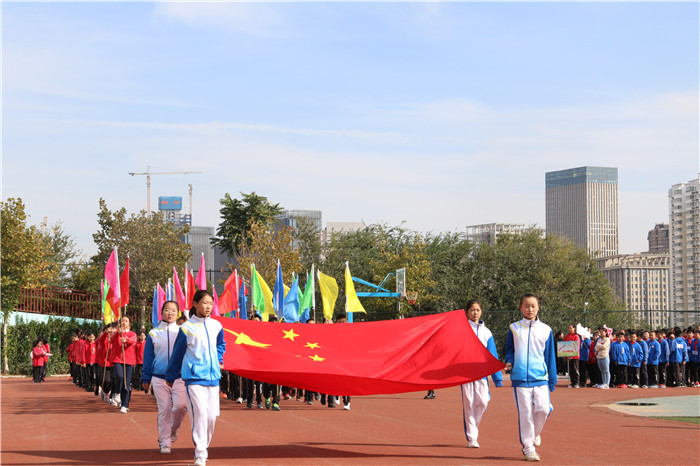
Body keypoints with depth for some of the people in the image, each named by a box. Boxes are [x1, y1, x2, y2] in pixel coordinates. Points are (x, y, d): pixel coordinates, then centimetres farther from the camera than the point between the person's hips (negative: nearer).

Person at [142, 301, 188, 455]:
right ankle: (164, 442, 10)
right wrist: (145, 378, 9)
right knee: (163, 411, 1)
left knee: (181, 405, -14)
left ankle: (173, 429, 15)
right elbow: (148, 357, 11)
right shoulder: (154, 333, 7)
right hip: (159, 378, 0)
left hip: (179, 377, 0)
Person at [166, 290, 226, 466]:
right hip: (194, 377, -5)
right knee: (200, 413, -14)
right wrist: (170, 377, 14)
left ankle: (203, 447, 23)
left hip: (213, 376, 5)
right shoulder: (186, 328, -3)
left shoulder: (216, 326, 9)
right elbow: (177, 353, 6)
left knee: (212, 415, 4)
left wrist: (218, 359, 12)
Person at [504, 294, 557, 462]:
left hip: (541, 377, 1)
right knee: (525, 413, -3)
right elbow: (509, 348, 17)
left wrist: (552, 380, 10)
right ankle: (527, 448, 6)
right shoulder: (514, 328, 7)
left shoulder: (545, 330, 8)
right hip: (520, 377, -1)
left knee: (544, 409, -10)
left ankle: (535, 434, 20)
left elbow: (550, 356, 12)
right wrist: (509, 361, -5)